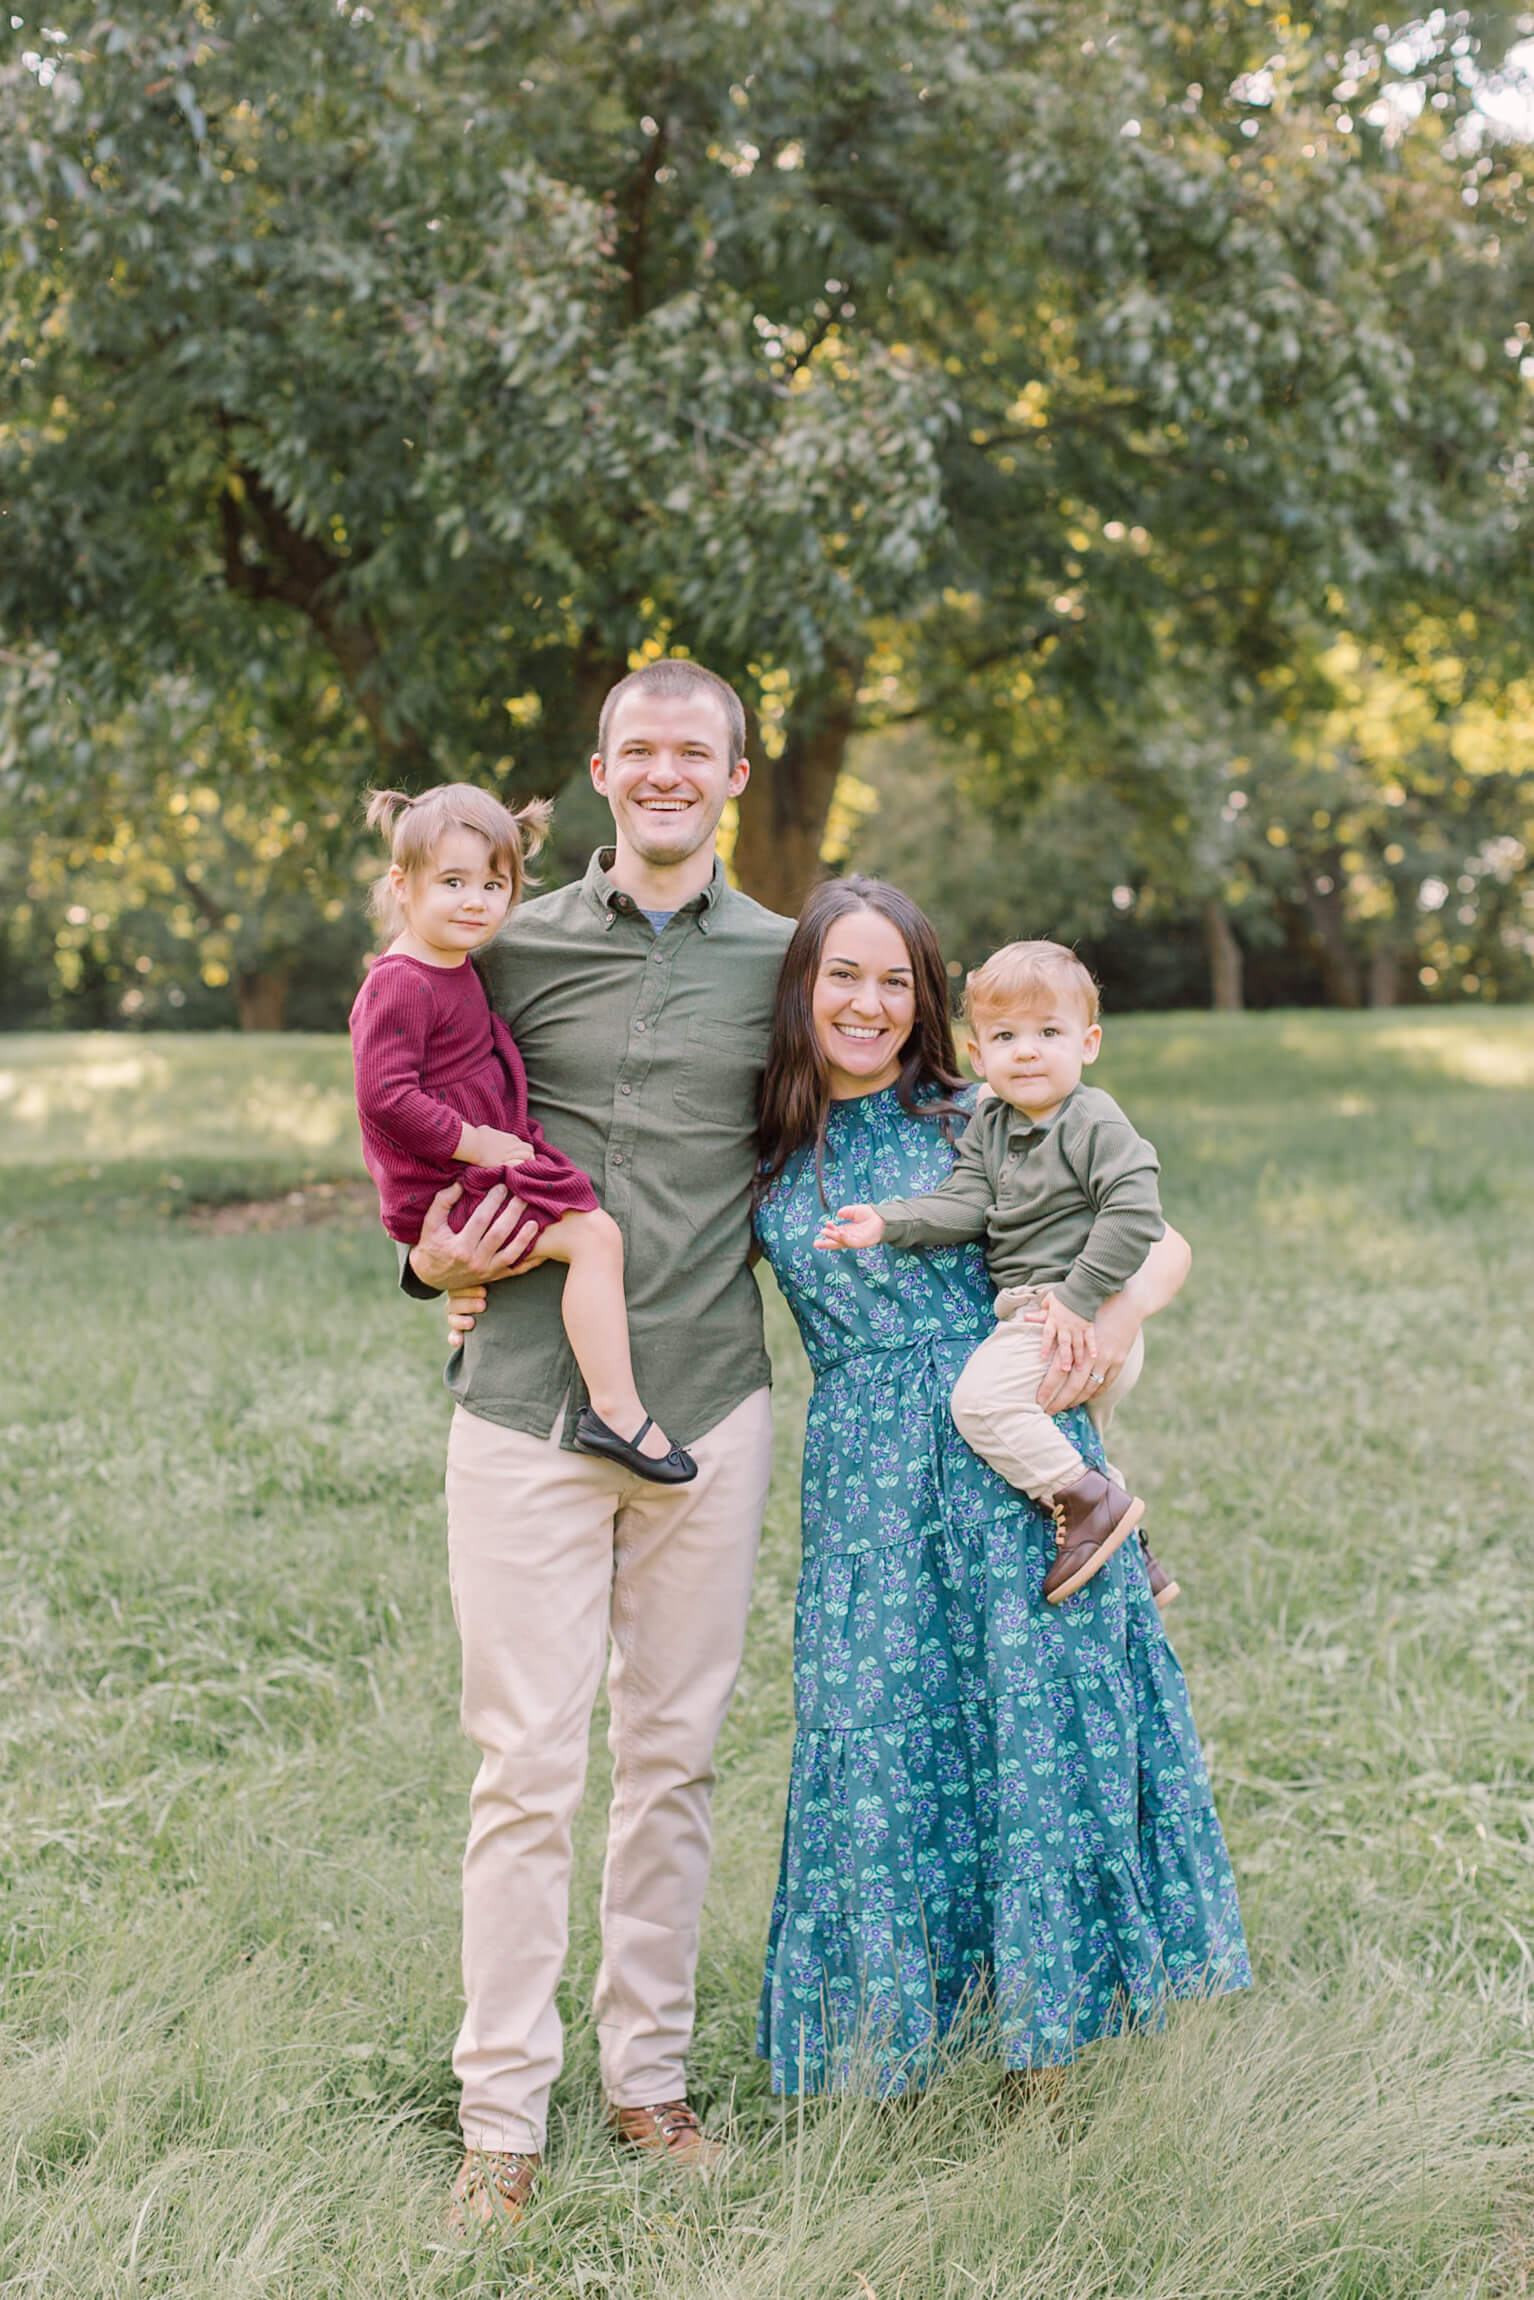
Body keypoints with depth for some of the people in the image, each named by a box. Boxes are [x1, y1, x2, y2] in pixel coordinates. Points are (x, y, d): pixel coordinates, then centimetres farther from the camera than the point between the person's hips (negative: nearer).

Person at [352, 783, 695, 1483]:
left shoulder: (455, 968, 13)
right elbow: (385, 1096, -27)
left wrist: (496, 1140, 19)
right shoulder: (400, 986, -19)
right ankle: (616, 1409, -26)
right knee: (594, 1234, -22)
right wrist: (475, 1143, -23)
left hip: (478, 1165, 10)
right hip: (442, 1191, -10)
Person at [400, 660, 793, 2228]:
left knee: (673, 1750, 10)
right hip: (528, 1398, -1)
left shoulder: (782, 962, 8)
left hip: (708, 1405, 2)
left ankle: (650, 2073, 24)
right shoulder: (511, 948, 6)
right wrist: (432, 1256, -3)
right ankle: (501, 2116, 8)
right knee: (526, 1760, -1)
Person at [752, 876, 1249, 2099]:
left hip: (1009, 1458, -1)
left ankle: (1044, 2049, 14)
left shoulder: (977, 1123, 3)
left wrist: (1110, 1330, -14)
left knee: (1033, 1724, 0)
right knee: (879, 1744, 2)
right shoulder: (764, 1159, 8)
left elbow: (1163, 1245, 6)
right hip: (863, 1482, 1)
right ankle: (883, 2056, 15)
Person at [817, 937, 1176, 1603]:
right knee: (1071, 1440, 23)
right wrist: (887, 1223, -13)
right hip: (1026, 1316, 9)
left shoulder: (1095, 1122, -12)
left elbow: (1134, 1215, -20)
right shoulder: (987, 1123, 10)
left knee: (980, 1398, -23)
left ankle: (1093, 1503, -17)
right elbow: (963, 1203, 2)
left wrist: (1076, 1298, -22)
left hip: (1083, 1320, -9)